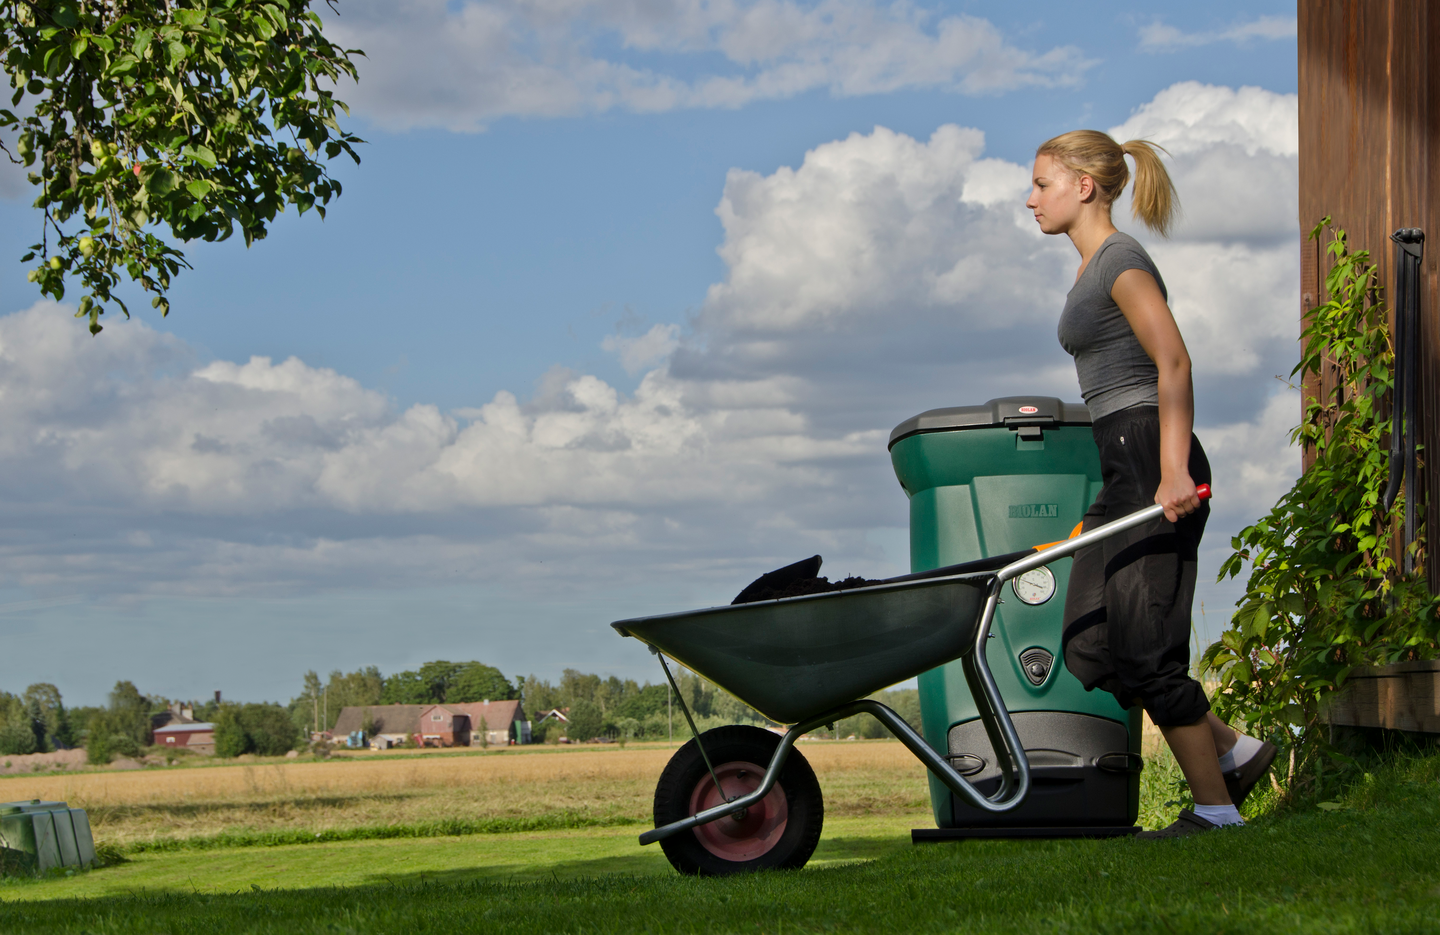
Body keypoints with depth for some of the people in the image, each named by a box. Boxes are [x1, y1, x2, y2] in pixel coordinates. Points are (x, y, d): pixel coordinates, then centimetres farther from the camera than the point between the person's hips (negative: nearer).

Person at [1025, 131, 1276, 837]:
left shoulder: (1122, 260, -9)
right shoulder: (1093, 268, 20)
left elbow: (1174, 363, -18)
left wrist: (1174, 470, -25)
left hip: (1152, 460, -10)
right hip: (1124, 467, 10)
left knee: (1145, 646, -8)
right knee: (1090, 646, 5)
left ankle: (1215, 806, 0)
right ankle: (1233, 751, 11)